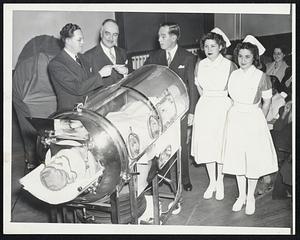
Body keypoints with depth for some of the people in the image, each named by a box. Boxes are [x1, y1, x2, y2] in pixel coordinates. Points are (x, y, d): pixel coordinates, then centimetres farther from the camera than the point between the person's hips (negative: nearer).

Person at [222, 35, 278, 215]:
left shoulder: (262, 77, -9)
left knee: (253, 159, 3)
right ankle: (241, 196, 24)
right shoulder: (234, 75, 3)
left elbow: (267, 102, 0)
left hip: (253, 120, -4)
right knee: (237, 159, 9)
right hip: (235, 119, 4)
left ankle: (251, 197, 21)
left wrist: (259, 121, 0)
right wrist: (236, 114, 8)